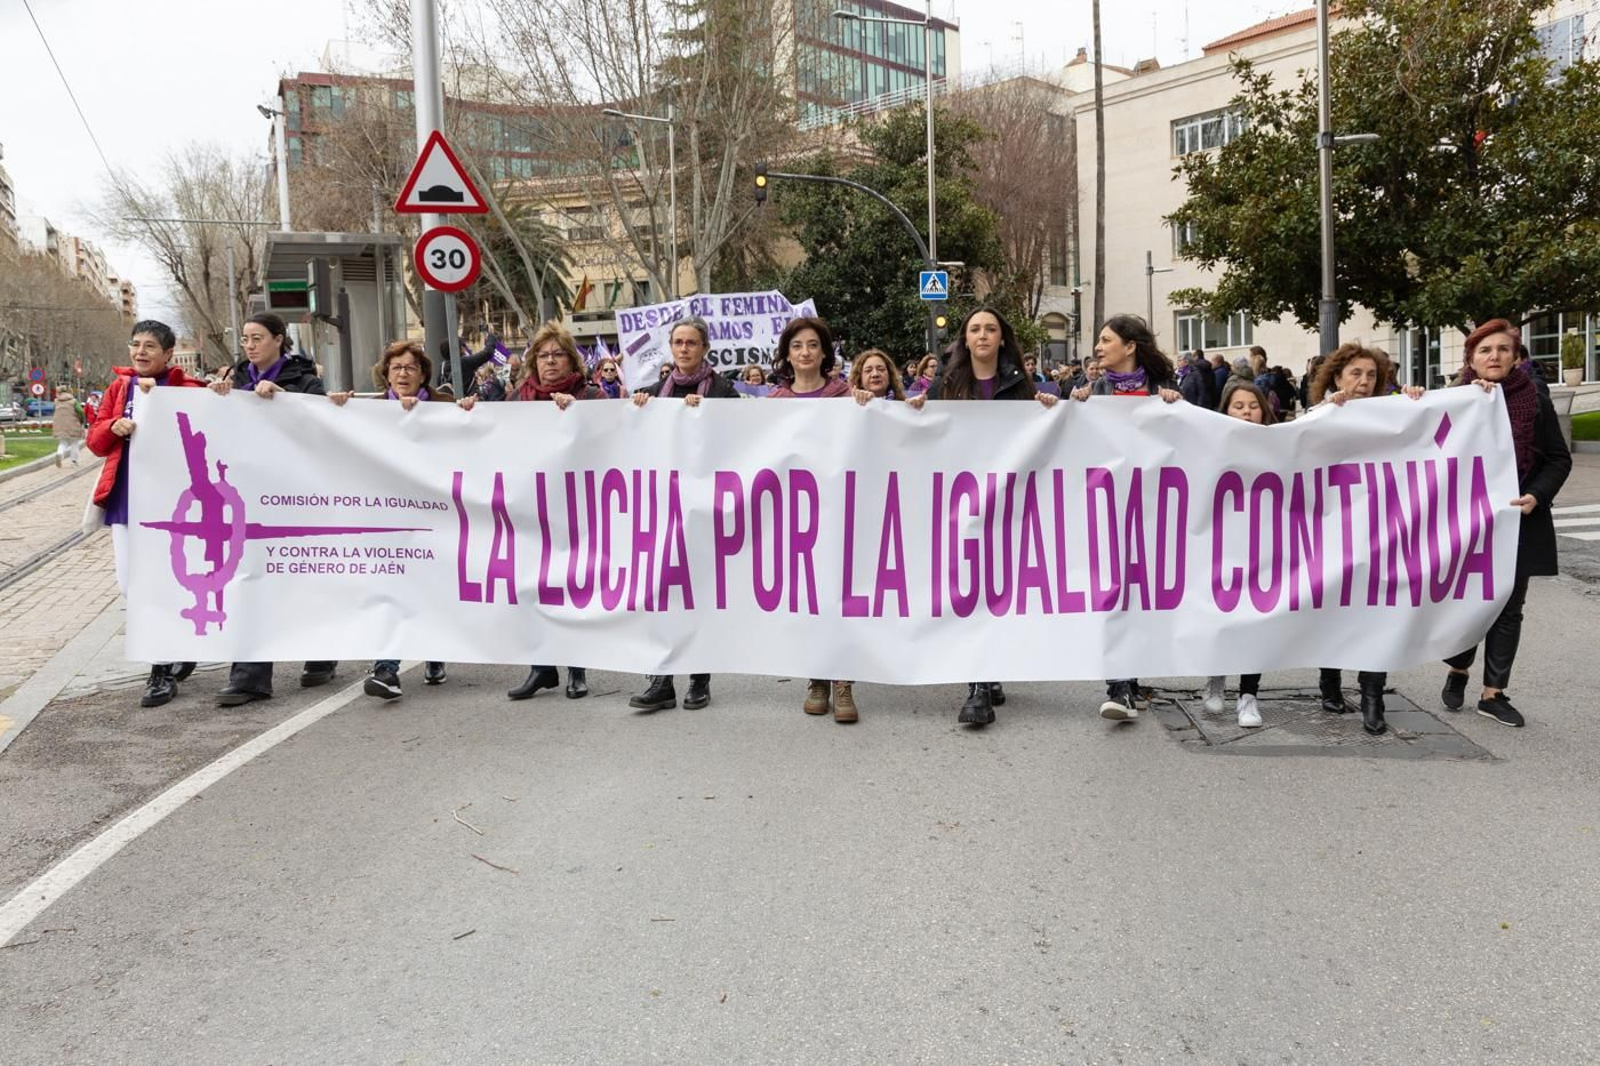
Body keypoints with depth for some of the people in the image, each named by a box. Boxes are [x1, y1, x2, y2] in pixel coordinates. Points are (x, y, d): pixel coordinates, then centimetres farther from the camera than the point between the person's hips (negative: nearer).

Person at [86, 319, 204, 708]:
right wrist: (114, 426, -9)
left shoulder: (185, 389, -1)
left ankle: (163, 671, 7)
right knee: (130, 584, 6)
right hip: (125, 498, 5)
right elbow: (95, 442, 10)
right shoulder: (118, 387, 12)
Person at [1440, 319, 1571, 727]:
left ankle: (1493, 694, 18)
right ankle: (1457, 671, 30)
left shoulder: (1535, 401, 0)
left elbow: (1559, 459, 3)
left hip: (1518, 521, 1)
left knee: (1508, 609, 7)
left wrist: (1536, 496, -13)